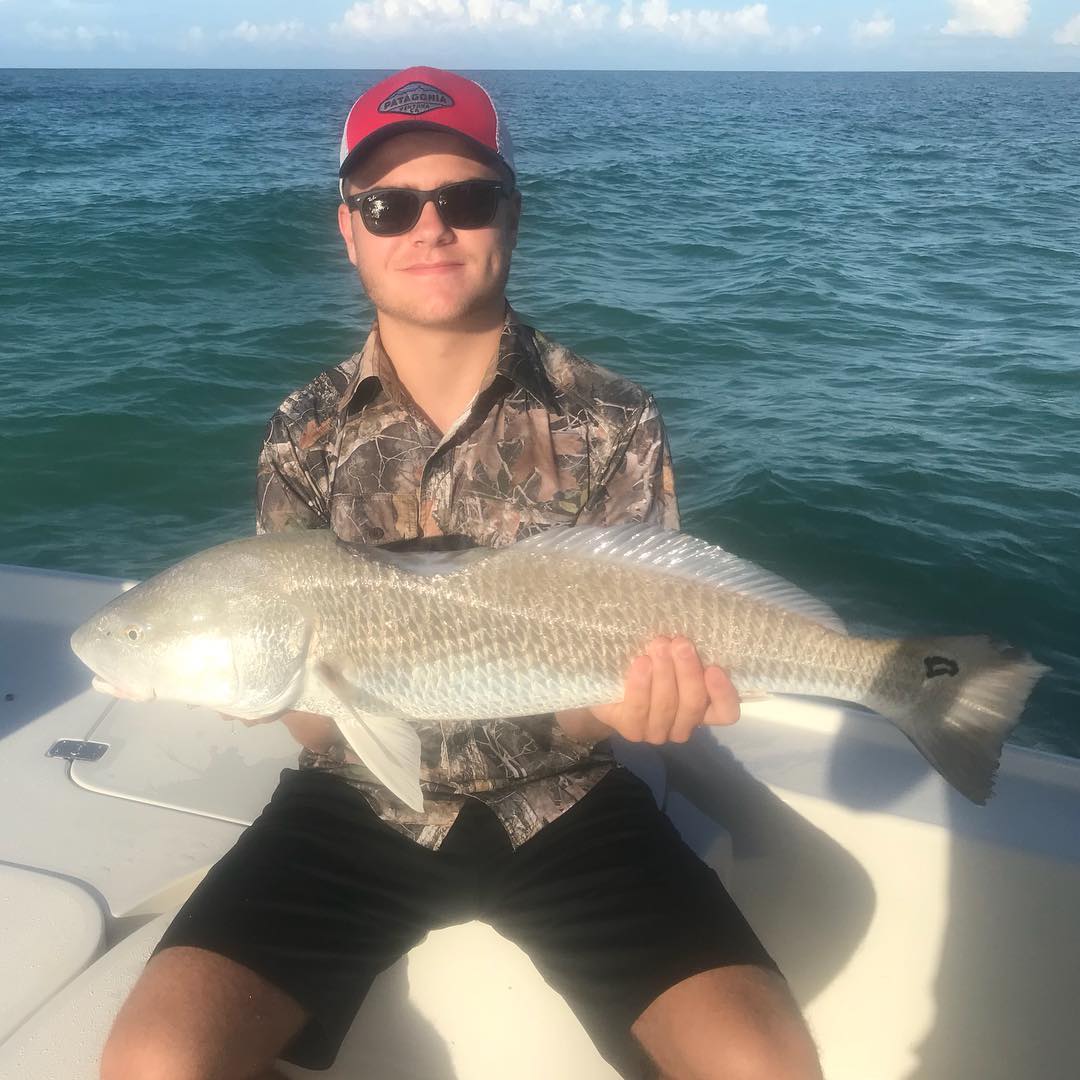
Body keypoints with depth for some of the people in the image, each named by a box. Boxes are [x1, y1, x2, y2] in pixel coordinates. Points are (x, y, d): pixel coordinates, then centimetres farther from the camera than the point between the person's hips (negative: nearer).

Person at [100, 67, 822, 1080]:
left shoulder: (612, 422, -6)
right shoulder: (306, 433, -1)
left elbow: (624, 651, -7)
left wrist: (626, 701, -31)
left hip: (557, 798, 0)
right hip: (360, 805, 1)